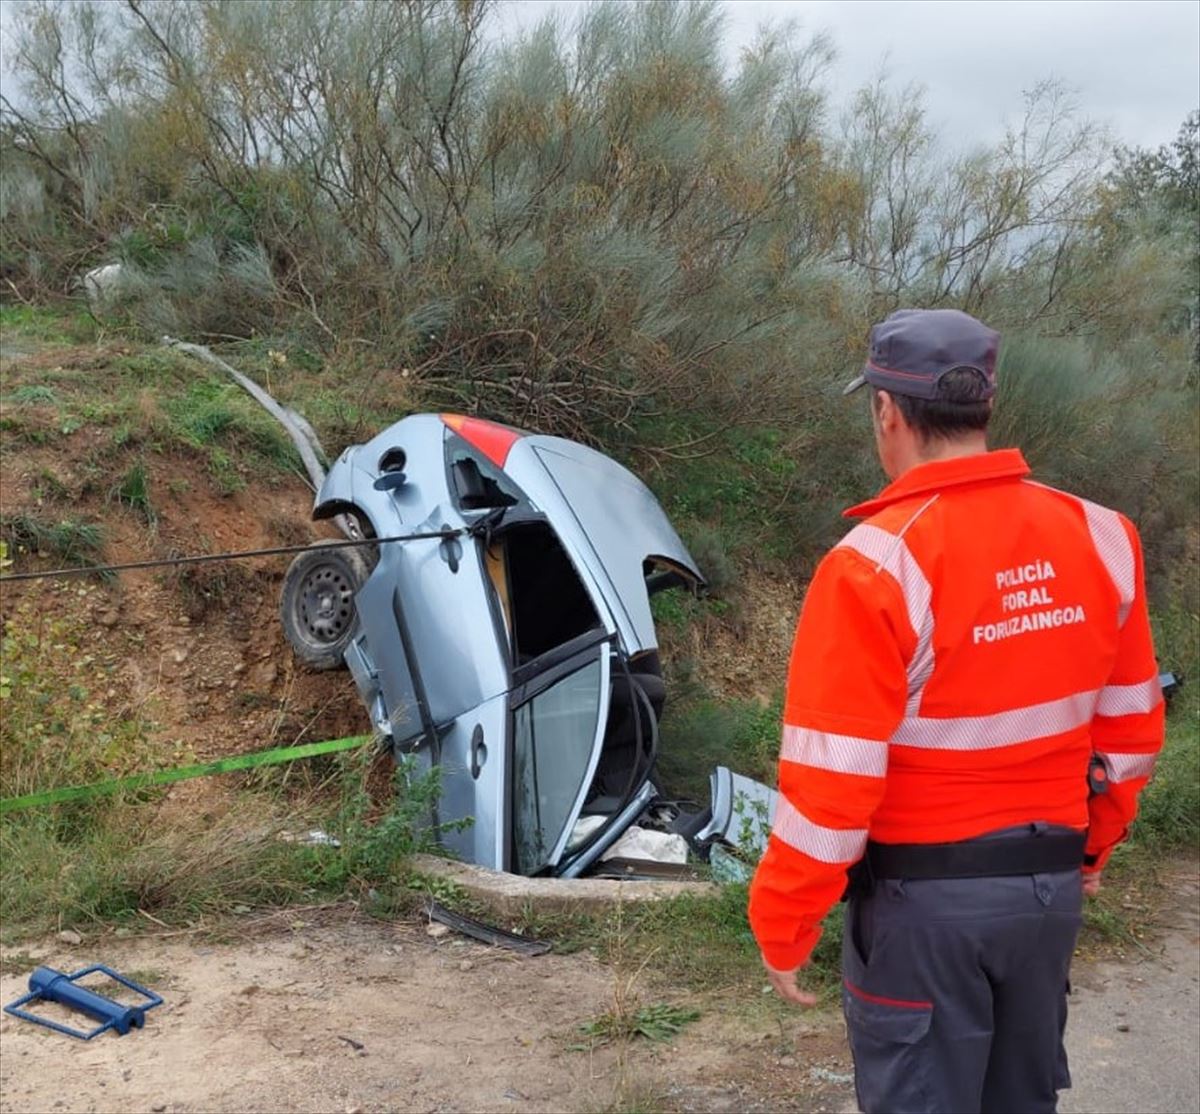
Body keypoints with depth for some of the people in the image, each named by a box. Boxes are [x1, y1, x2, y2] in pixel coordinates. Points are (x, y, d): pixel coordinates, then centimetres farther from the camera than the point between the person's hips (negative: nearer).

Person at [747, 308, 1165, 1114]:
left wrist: (785, 924, -8)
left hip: (926, 894, -6)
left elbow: (833, 776, -20)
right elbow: (1131, 727, 8)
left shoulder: (879, 562, -21)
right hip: (1053, 883, 6)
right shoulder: (1100, 538, -3)